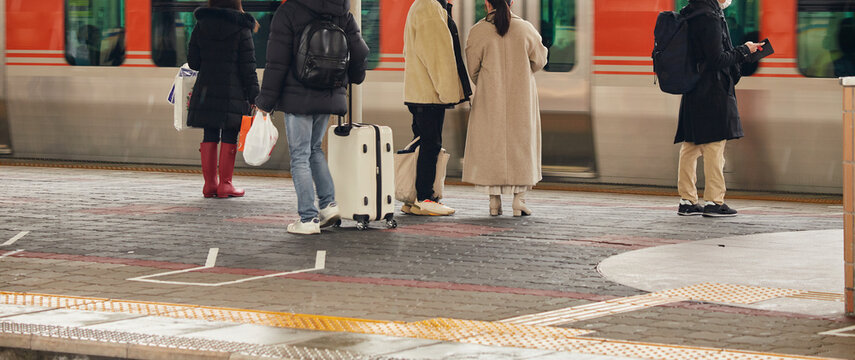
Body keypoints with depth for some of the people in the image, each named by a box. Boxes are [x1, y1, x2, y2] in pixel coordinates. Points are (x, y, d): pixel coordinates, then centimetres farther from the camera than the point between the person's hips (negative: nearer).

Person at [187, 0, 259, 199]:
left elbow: (193, 61, 7)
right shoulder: (242, 29, -6)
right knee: (229, 138, 2)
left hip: (206, 89, 3)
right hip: (233, 91, -3)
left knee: (210, 137, 9)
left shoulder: (201, 26, 4)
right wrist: (253, 96, -2)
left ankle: (210, 183, 10)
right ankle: (225, 184, 2)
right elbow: (248, 67, -6)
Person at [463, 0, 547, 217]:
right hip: (521, 100, 1)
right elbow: (539, 60, 5)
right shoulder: (525, 29, -5)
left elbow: (472, 68, -2)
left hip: (490, 101, -1)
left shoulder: (478, 32, -9)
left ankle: (494, 201, 6)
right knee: (520, 146, 10)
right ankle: (519, 200, 6)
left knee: (490, 147, 8)